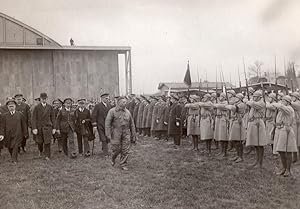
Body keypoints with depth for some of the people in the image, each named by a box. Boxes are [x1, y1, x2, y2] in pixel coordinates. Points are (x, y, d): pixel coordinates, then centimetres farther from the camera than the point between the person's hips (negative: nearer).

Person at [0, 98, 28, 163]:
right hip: (8, 136, 2)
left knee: (15, 148, -13)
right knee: (10, 149, 11)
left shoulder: (20, 114, 2)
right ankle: (14, 159, 30)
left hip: (17, 135, -2)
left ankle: (14, 161, -9)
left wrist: (25, 134, 8)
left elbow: (24, 125, 7)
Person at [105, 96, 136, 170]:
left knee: (125, 150, 0)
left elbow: (132, 124, 13)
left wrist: (133, 136, 12)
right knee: (116, 149, 1)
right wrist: (108, 134, -15)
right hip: (116, 133, -3)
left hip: (126, 133, 3)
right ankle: (113, 159, 33)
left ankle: (123, 164, 13)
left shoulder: (127, 112, 9)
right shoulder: (112, 111, -2)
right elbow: (107, 123, -7)